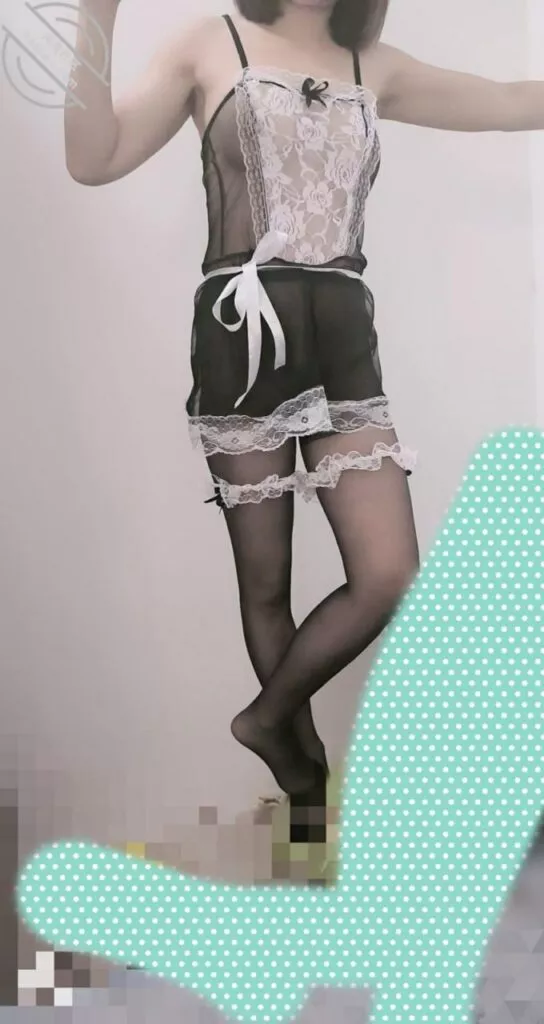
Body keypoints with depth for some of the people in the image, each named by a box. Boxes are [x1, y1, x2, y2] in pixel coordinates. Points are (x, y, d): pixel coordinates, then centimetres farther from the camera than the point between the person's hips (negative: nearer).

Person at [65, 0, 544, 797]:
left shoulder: (373, 68, 16)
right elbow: (94, 160, -2)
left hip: (343, 341, 3)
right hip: (243, 338, -3)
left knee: (391, 579, -5)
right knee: (265, 581, 5)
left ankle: (268, 716, 19)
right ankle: (303, 760, 25)